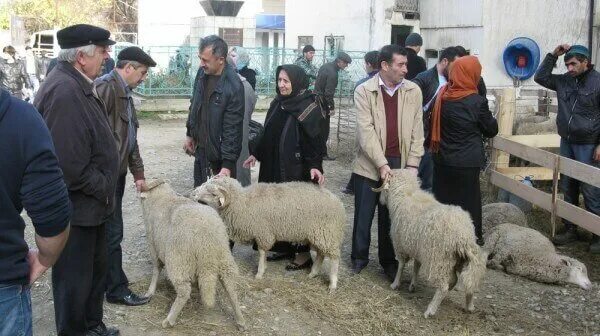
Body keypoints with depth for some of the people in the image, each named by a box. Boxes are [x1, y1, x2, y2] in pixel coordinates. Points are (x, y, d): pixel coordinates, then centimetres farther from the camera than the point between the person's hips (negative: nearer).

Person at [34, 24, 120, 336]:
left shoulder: (78, 85, 7)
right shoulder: (64, 92, -26)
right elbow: (68, 163, -30)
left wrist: (103, 189, 10)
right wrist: (102, 189, -17)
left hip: (90, 204, 10)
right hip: (75, 209, -10)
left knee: (96, 271, 24)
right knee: (75, 279, 8)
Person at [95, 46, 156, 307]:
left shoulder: (125, 93, 15)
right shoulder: (105, 87, -16)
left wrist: (138, 172, 18)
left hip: (117, 173, 9)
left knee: (110, 231, 16)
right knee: (112, 233, 0)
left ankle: (104, 282, 28)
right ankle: (117, 289, 11)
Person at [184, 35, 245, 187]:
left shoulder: (233, 86, -23)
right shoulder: (202, 73, -2)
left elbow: (232, 129, -22)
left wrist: (227, 164, -23)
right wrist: (189, 134, 16)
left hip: (220, 154, -6)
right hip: (201, 149, 7)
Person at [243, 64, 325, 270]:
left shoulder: (308, 107, -13)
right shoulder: (277, 104, 8)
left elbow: (314, 140, -16)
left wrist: (314, 166, -26)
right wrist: (257, 154, 17)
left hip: (297, 169, -7)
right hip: (273, 165, 7)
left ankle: (303, 254, 13)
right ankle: (285, 248, 25)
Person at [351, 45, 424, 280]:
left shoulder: (413, 91, 3)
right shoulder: (364, 91, -6)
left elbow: (417, 130, 3)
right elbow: (366, 131, -12)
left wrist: (413, 164, -4)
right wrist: (381, 164, -17)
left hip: (400, 164, 2)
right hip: (370, 164, -2)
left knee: (391, 215, 10)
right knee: (364, 214, 9)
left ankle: (389, 261, 23)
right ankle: (359, 257, 26)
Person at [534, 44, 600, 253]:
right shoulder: (564, 81, 5)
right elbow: (540, 77, 12)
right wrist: (553, 55, 1)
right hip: (566, 142, 6)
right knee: (568, 188, 12)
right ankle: (570, 229, 23)